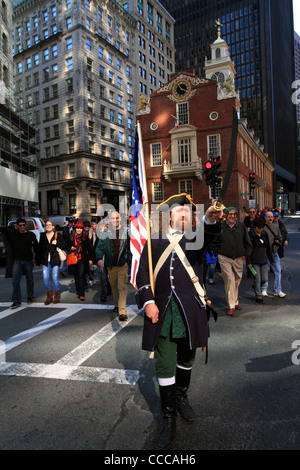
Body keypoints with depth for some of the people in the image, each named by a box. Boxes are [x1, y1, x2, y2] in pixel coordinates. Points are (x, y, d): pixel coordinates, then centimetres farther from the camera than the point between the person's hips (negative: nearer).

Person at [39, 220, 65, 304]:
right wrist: (40, 259, 12)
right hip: (45, 260, 2)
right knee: (45, 278, -3)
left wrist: (57, 243, -14)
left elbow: (63, 246, 4)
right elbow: (40, 247, 17)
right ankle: (49, 296, 13)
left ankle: (56, 296, 16)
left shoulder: (58, 235, 4)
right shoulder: (42, 235, 13)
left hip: (55, 260, -2)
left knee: (55, 278, 1)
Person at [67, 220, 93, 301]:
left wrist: (90, 259, 3)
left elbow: (89, 249, 6)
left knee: (81, 275, -12)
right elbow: (67, 247, 15)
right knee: (76, 276, 10)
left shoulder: (85, 238, 2)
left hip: (82, 259, -3)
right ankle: (78, 292, 23)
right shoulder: (71, 237, 6)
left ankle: (82, 294, -10)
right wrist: (70, 248, -8)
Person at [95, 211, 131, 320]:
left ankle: (122, 311, -8)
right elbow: (100, 247, -1)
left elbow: (132, 245, 5)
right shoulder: (105, 233, 1)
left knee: (122, 287, -8)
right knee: (114, 286, 16)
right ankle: (117, 305, 36)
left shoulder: (126, 231, 0)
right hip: (110, 265, 3)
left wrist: (129, 259, -1)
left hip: (122, 264, -2)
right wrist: (99, 258, -17)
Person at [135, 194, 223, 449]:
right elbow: (143, 272, 3)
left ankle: (181, 398, 46)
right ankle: (169, 420, 23)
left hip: (190, 311, 1)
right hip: (162, 311, 0)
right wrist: (147, 302, -9)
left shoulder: (196, 238, 4)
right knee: (165, 366, 5)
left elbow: (208, 237, -20)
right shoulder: (155, 241, 6)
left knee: (186, 358, 19)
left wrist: (211, 220, -43)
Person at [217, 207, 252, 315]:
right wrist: (216, 253, 2)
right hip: (224, 258, -3)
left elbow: (248, 242, 13)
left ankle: (235, 302, 29)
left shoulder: (241, 226, 3)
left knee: (237, 280, 11)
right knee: (229, 280, -10)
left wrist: (245, 254, 8)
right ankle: (231, 306, -3)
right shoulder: (220, 226, -5)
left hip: (238, 258, 3)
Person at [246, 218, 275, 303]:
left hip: (264, 261, 5)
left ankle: (256, 287, 34)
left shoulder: (265, 234, 8)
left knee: (265, 279, 5)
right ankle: (258, 296, 13)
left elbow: (268, 248, 16)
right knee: (257, 279, -2)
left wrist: (271, 259, 16)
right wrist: (248, 262, -11)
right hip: (254, 261, -5)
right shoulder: (250, 236, -7)